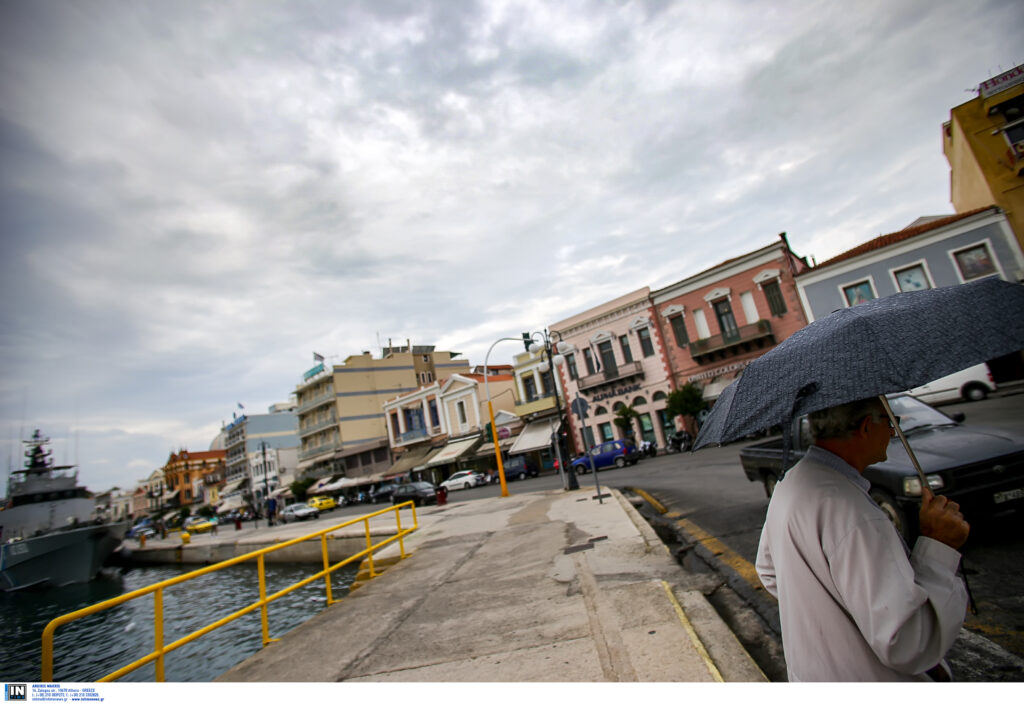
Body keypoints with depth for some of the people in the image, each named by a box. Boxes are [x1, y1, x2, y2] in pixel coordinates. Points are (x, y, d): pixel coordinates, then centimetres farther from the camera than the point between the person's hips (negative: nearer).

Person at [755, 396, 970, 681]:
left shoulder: (790, 483, -2)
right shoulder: (850, 512, -31)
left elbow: (768, 571, 11)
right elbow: (907, 646, -28)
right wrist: (938, 546, -23)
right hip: (865, 679, -8)